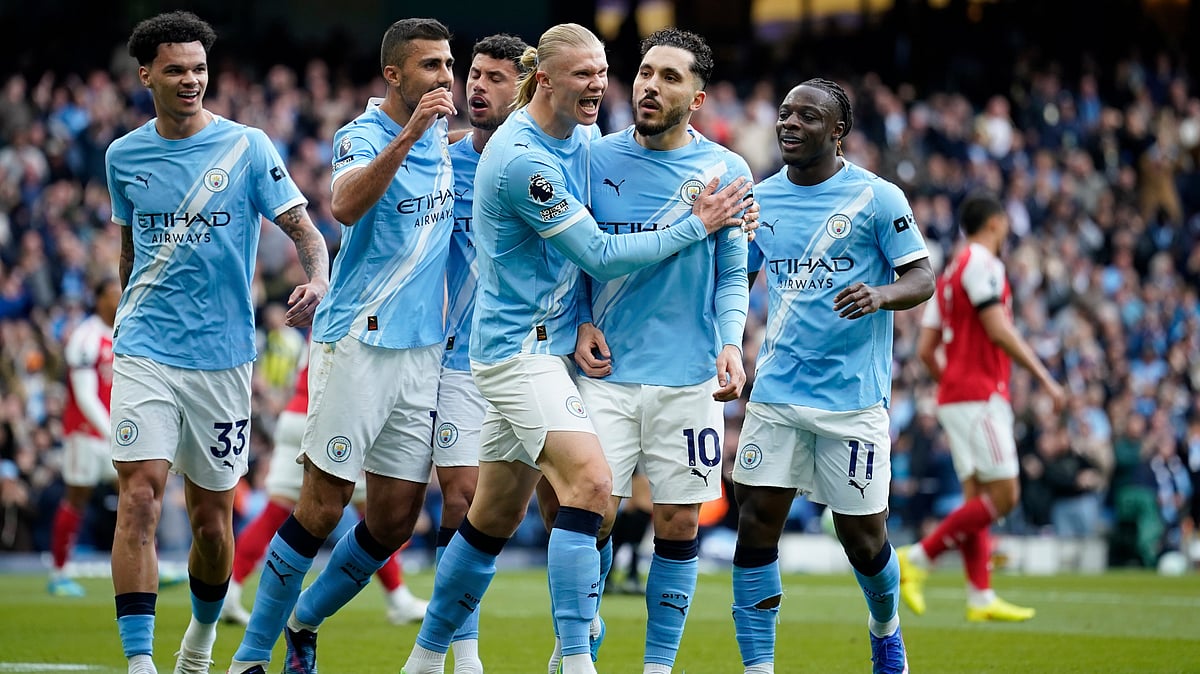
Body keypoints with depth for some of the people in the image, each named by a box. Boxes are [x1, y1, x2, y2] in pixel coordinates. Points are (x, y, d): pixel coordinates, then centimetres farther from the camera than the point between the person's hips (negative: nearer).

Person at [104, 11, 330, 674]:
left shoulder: (246, 147, -1)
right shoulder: (124, 155, 6)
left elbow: (303, 228, -3)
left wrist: (317, 280, -23)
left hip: (222, 356, 0)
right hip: (145, 352, 0)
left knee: (212, 517, 7)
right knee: (139, 494, -16)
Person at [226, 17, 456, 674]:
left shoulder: (444, 138, 11)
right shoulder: (364, 134, -10)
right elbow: (345, 205, -32)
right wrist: (408, 135, -41)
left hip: (423, 346, 7)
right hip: (357, 341, -7)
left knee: (395, 519, 5)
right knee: (322, 507, -7)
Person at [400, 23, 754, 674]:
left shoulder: (582, 137, 8)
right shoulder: (523, 159, -21)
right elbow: (601, 255, -17)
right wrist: (697, 225, -13)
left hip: (550, 345, 9)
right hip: (519, 347, -9)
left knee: (496, 515, 13)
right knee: (589, 481, -22)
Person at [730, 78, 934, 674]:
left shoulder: (876, 198, -5)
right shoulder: (761, 199, 9)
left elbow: (921, 278, -5)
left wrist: (881, 294, -25)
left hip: (853, 397, -3)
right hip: (776, 394, 4)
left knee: (863, 536, 3)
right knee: (755, 524, -7)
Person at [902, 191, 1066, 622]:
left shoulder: (950, 274, 20)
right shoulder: (982, 263, -8)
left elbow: (926, 349, 18)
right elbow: (998, 329, -17)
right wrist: (1045, 378, -15)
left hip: (955, 395, 10)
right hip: (979, 396, -10)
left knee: (978, 499, 5)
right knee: (1002, 497, -11)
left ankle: (981, 599, 0)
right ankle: (917, 558, -14)